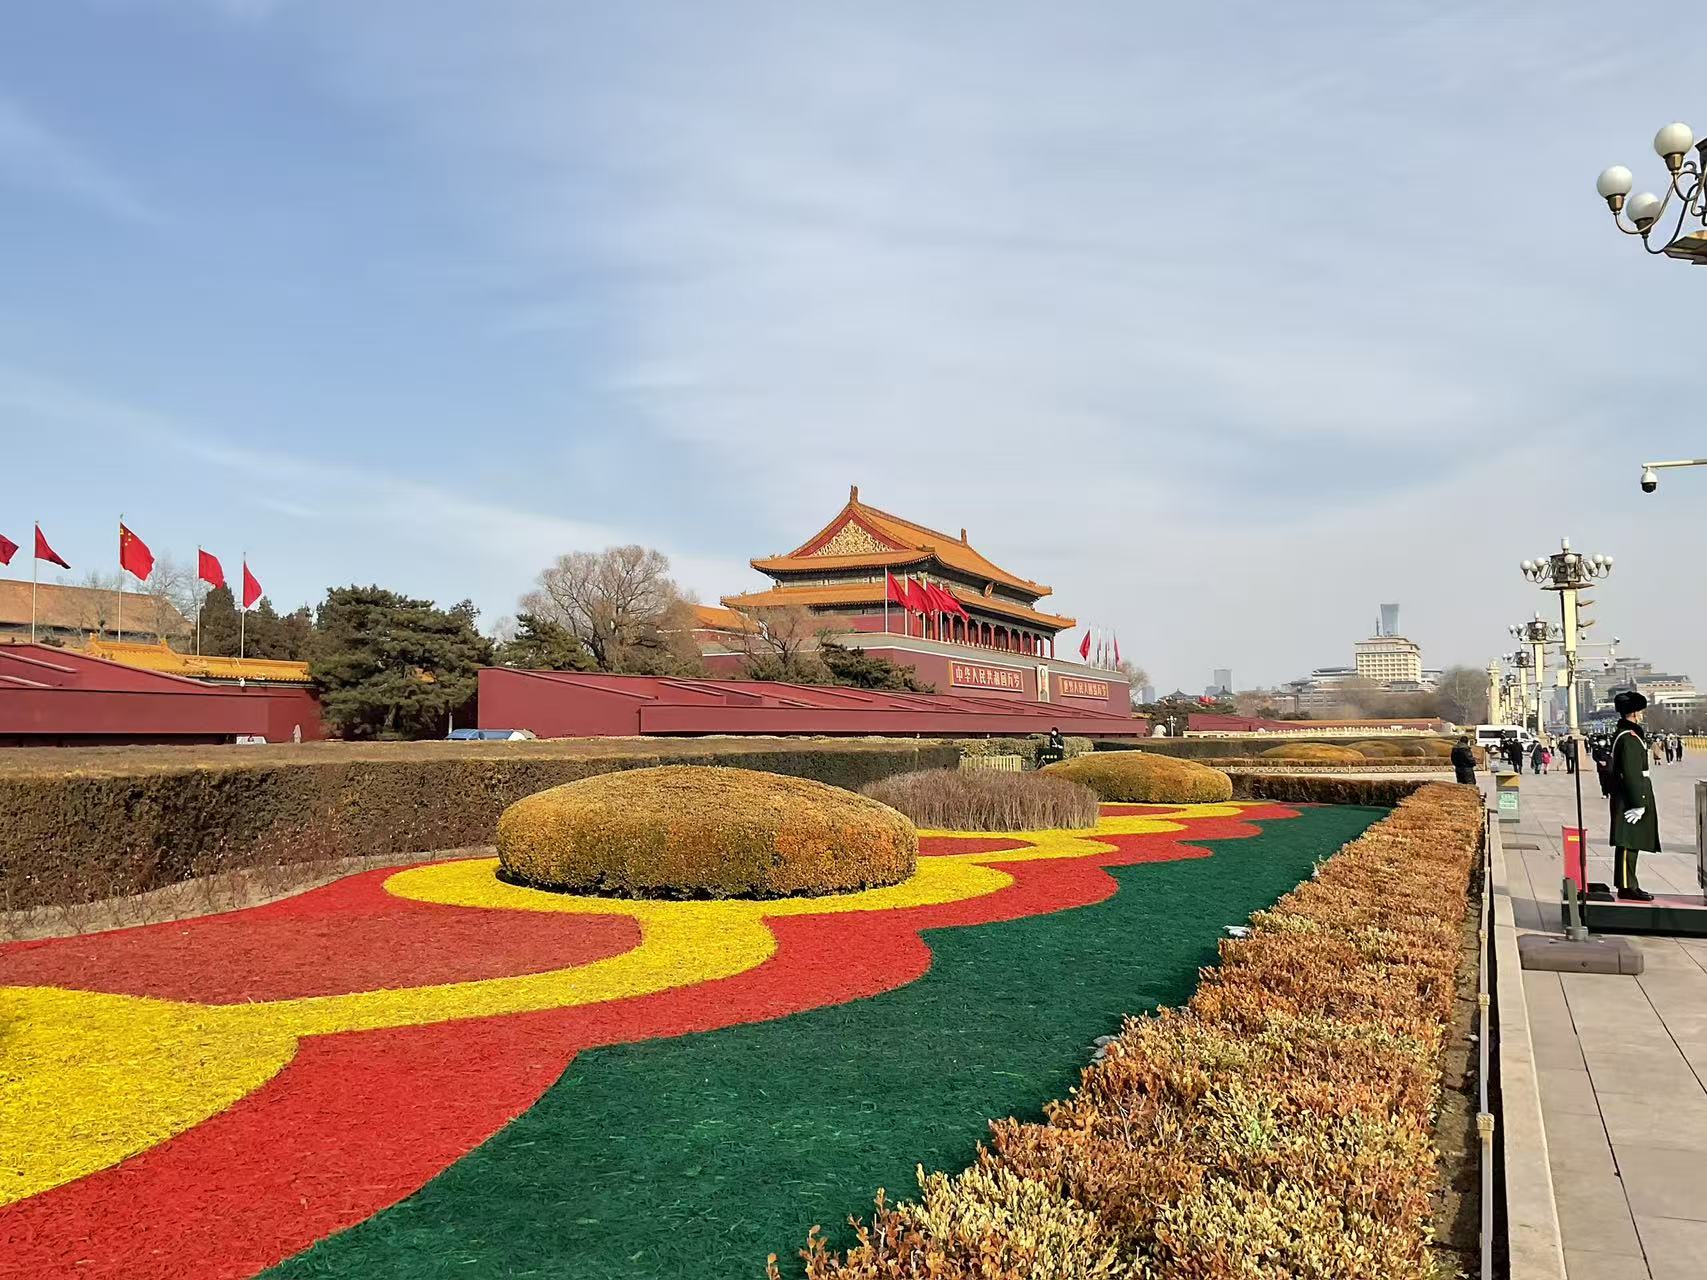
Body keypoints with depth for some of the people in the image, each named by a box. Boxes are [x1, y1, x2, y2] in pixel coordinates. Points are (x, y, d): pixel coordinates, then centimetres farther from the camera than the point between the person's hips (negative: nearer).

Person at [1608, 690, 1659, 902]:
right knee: (1628, 843, -6)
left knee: (1630, 843, 14)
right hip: (1629, 799, -10)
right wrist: (1638, 803, -21)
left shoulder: (1622, 735, 15)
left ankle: (1628, 885, 20)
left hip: (1628, 798, 10)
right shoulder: (1629, 738, -18)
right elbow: (1631, 774, -22)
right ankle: (1627, 887, -3)